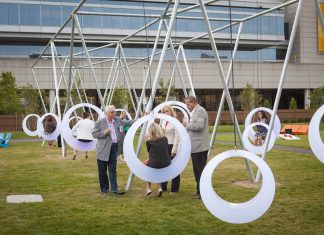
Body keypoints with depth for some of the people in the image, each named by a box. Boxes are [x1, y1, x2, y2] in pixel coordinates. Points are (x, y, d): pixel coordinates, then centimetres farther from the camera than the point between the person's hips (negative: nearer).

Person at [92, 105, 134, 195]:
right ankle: (104, 188, 19)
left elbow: (126, 123, 18)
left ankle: (114, 189, 6)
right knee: (102, 170, 6)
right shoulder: (99, 123, -6)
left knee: (113, 169, 5)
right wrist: (104, 132, -20)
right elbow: (94, 134, -5)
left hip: (114, 147, 4)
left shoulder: (117, 120, 8)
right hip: (103, 149, -4)